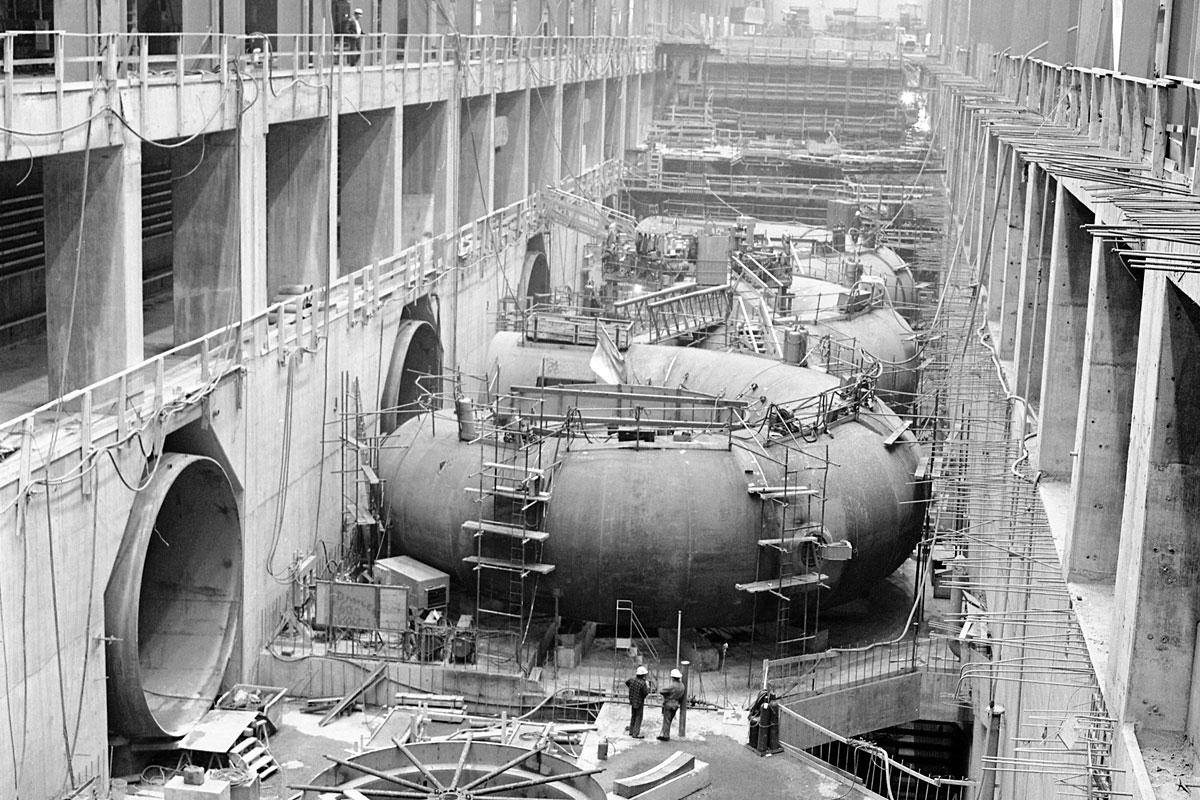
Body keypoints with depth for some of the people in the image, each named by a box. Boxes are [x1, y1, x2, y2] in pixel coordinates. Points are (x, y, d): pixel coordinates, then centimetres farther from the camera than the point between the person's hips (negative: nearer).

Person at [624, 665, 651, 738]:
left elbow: (626, 683, 18)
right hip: (639, 703, -7)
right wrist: (648, 686, -6)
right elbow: (645, 693, -21)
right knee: (638, 718, 0)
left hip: (632, 701, 7)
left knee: (633, 716, 20)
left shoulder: (632, 680, -2)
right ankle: (636, 734, 0)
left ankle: (631, 731, 29)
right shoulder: (643, 683, -24)